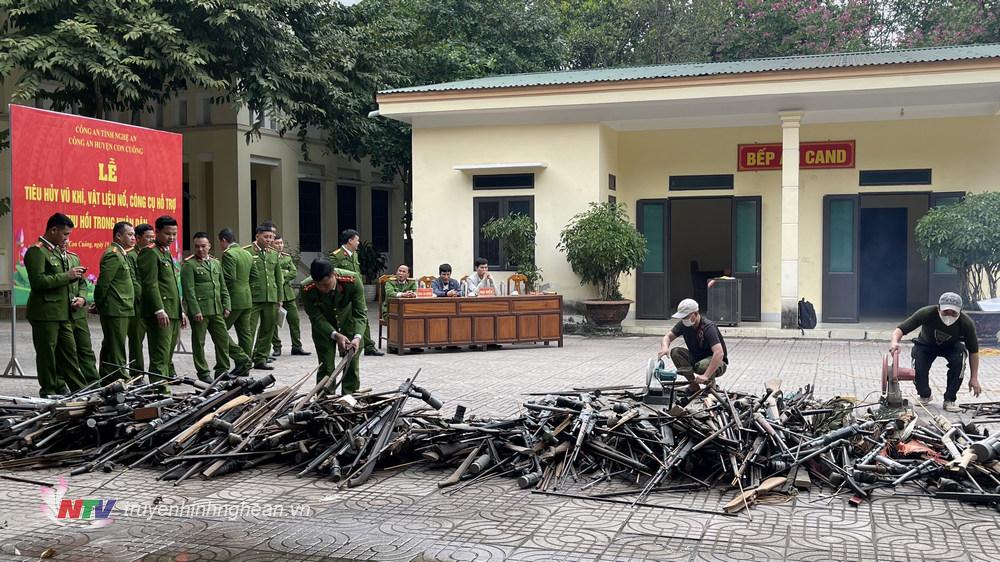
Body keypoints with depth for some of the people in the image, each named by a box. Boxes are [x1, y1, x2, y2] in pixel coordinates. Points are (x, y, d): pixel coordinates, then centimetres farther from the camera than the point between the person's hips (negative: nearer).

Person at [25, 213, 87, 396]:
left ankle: (80, 389, 15)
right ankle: (49, 391, 10)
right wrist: (67, 275, -18)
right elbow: (38, 280, -22)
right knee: (47, 353, 1)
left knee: (69, 352, 11)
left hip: (62, 313, 9)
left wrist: (73, 276, 7)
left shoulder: (57, 251, 17)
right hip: (45, 313, -9)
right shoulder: (36, 252, -11)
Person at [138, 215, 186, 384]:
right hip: (160, 314, -9)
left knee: (168, 356, 12)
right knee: (160, 357, -10)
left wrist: (180, 311, 23)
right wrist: (159, 310, -22)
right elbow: (150, 284, -16)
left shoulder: (167, 253, 22)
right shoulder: (150, 252, -8)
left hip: (173, 313, 9)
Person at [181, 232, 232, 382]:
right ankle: (203, 373, 10)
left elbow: (223, 287, 18)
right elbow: (189, 290, -11)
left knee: (223, 339, 5)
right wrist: (195, 311, -16)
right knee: (199, 342, 2)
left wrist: (226, 306, 9)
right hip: (199, 311, -6)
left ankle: (222, 370, 16)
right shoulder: (189, 265, -4)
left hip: (216, 310, 6)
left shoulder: (216, 263, 15)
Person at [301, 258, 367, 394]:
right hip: (323, 327, 0)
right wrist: (335, 335, -35)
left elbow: (360, 313, -23)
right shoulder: (307, 289, -30)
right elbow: (316, 318, -21)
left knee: (352, 366, 1)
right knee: (326, 367, 0)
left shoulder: (352, 280, -32)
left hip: (349, 322, 0)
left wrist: (357, 337, -38)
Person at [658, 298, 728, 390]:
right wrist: (665, 348, -30)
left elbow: (719, 353, -41)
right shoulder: (684, 324, -10)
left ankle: (711, 384, -4)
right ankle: (693, 385, -7)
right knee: (675, 352, -16)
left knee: (703, 365, -38)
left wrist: (706, 376, -49)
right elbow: (668, 337, -4)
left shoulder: (709, 327, -30)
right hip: (696, 358, 6)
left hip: (717, 362, -6)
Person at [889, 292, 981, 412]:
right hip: (926, 344, 0)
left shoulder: (966, 323, -30)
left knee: (958, 361, -31)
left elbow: (973, 351, -17)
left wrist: (974, 377, -15)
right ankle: (924, 395, 12)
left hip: (952, 346, 0)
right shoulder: (927, 313, -35)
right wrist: (895, 341, -57)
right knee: (918, 368, -24)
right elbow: (901, 329, -34)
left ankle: (949, 400, -10)